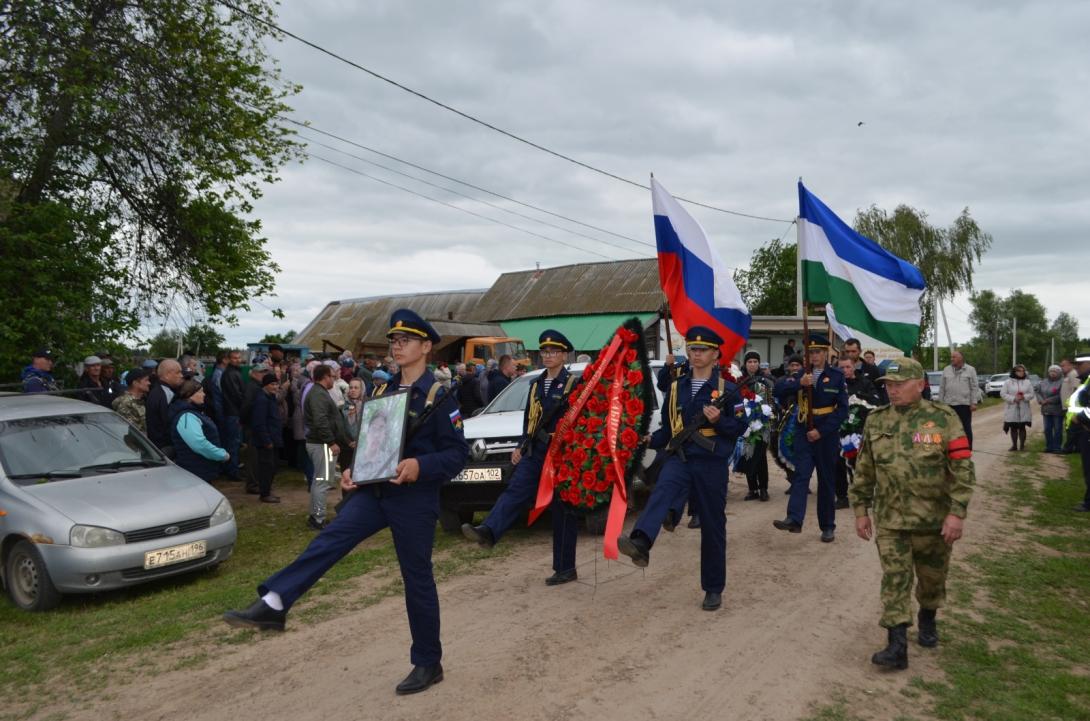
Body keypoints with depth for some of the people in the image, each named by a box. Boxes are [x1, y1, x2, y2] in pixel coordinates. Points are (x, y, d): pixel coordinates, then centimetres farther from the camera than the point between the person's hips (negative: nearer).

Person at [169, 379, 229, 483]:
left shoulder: (192, 411, 13)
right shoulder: (186, 417, -20)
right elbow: (200, 444, -30)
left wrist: (221, 453, 10)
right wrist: (222, 454, -21)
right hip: (196, 473, -10)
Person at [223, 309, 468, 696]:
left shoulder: (438, 397, -11)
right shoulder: (382, 391, 10)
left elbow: (458, 453, -13)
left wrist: (421, 467, -30)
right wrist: (353, 470, 1)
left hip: (415, 499, -6)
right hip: (374, 491, 6)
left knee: (417, 581, 4)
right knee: (329, 540, -15)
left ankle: (428, 664, 19)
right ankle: (271, 605, -21)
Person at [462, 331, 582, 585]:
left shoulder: (574, 384, -5)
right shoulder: (536, 384, 15)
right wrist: (521, 447, 10)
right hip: (535, 451, 6)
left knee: (563, 510, 1)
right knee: (515, 490, -16)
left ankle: (565, 568, 9)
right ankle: (488, 532, -34)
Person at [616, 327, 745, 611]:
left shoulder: (727, 389, 0)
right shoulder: (676, 387, 11)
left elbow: (740, 427, -1)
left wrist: (719, 420, -19)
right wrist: (650, 441, -1)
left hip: (712, 463, -2)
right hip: (679, 457, 2)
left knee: (712, 525, 5)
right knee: (661, 492, -30)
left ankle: (714, 588, 18)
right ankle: (640, 544, -52)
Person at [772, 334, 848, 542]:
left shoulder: (837, 377, -1)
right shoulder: (800, 374, 6)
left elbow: (842, 409, -7)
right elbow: (780, 391, -9)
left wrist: (821, 431, -14)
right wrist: (799, 383, -27)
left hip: (827, 435, -1)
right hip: (804, 434, 2)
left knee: (827, 481, 7)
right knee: (800, 475, -11)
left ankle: (828, 526, 15)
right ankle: (794, 519, -21)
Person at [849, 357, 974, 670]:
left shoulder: (943, 418, -9)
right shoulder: (876, 422, 2)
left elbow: (962, 469, -11)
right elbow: (864, 470, 8)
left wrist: (957, 512, -16)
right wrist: (861, 510, 7)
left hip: (934, 519, -1)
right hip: (890, 518, 2)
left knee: (932, 578, 16)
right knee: (894, 579, -3)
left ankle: (928, 618, 42)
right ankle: (897, 646, -2)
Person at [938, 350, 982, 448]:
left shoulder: (970, 370, 1)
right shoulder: (946, 370, 9)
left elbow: (974, 388, -2)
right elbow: (942, 388, 10)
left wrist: (974, 403, -8)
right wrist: (940, 402, 6)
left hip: (965, 404, -3)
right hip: (949, 404, 3)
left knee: (966, 429, 3)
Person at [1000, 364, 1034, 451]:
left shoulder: (1028, 382, 7)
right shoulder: (1008, 382, 2)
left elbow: (1031, 394, 4)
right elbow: (1003, 394, -4)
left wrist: (1024, 397, -16)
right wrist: (1013, 399, -15)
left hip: (1023, 410, 1)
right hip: (1012, 409, -1)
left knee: (1022, 427, 3)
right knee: (1013, 428, 4)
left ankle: (1022, 445, 12)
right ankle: (1014, 445, 15)